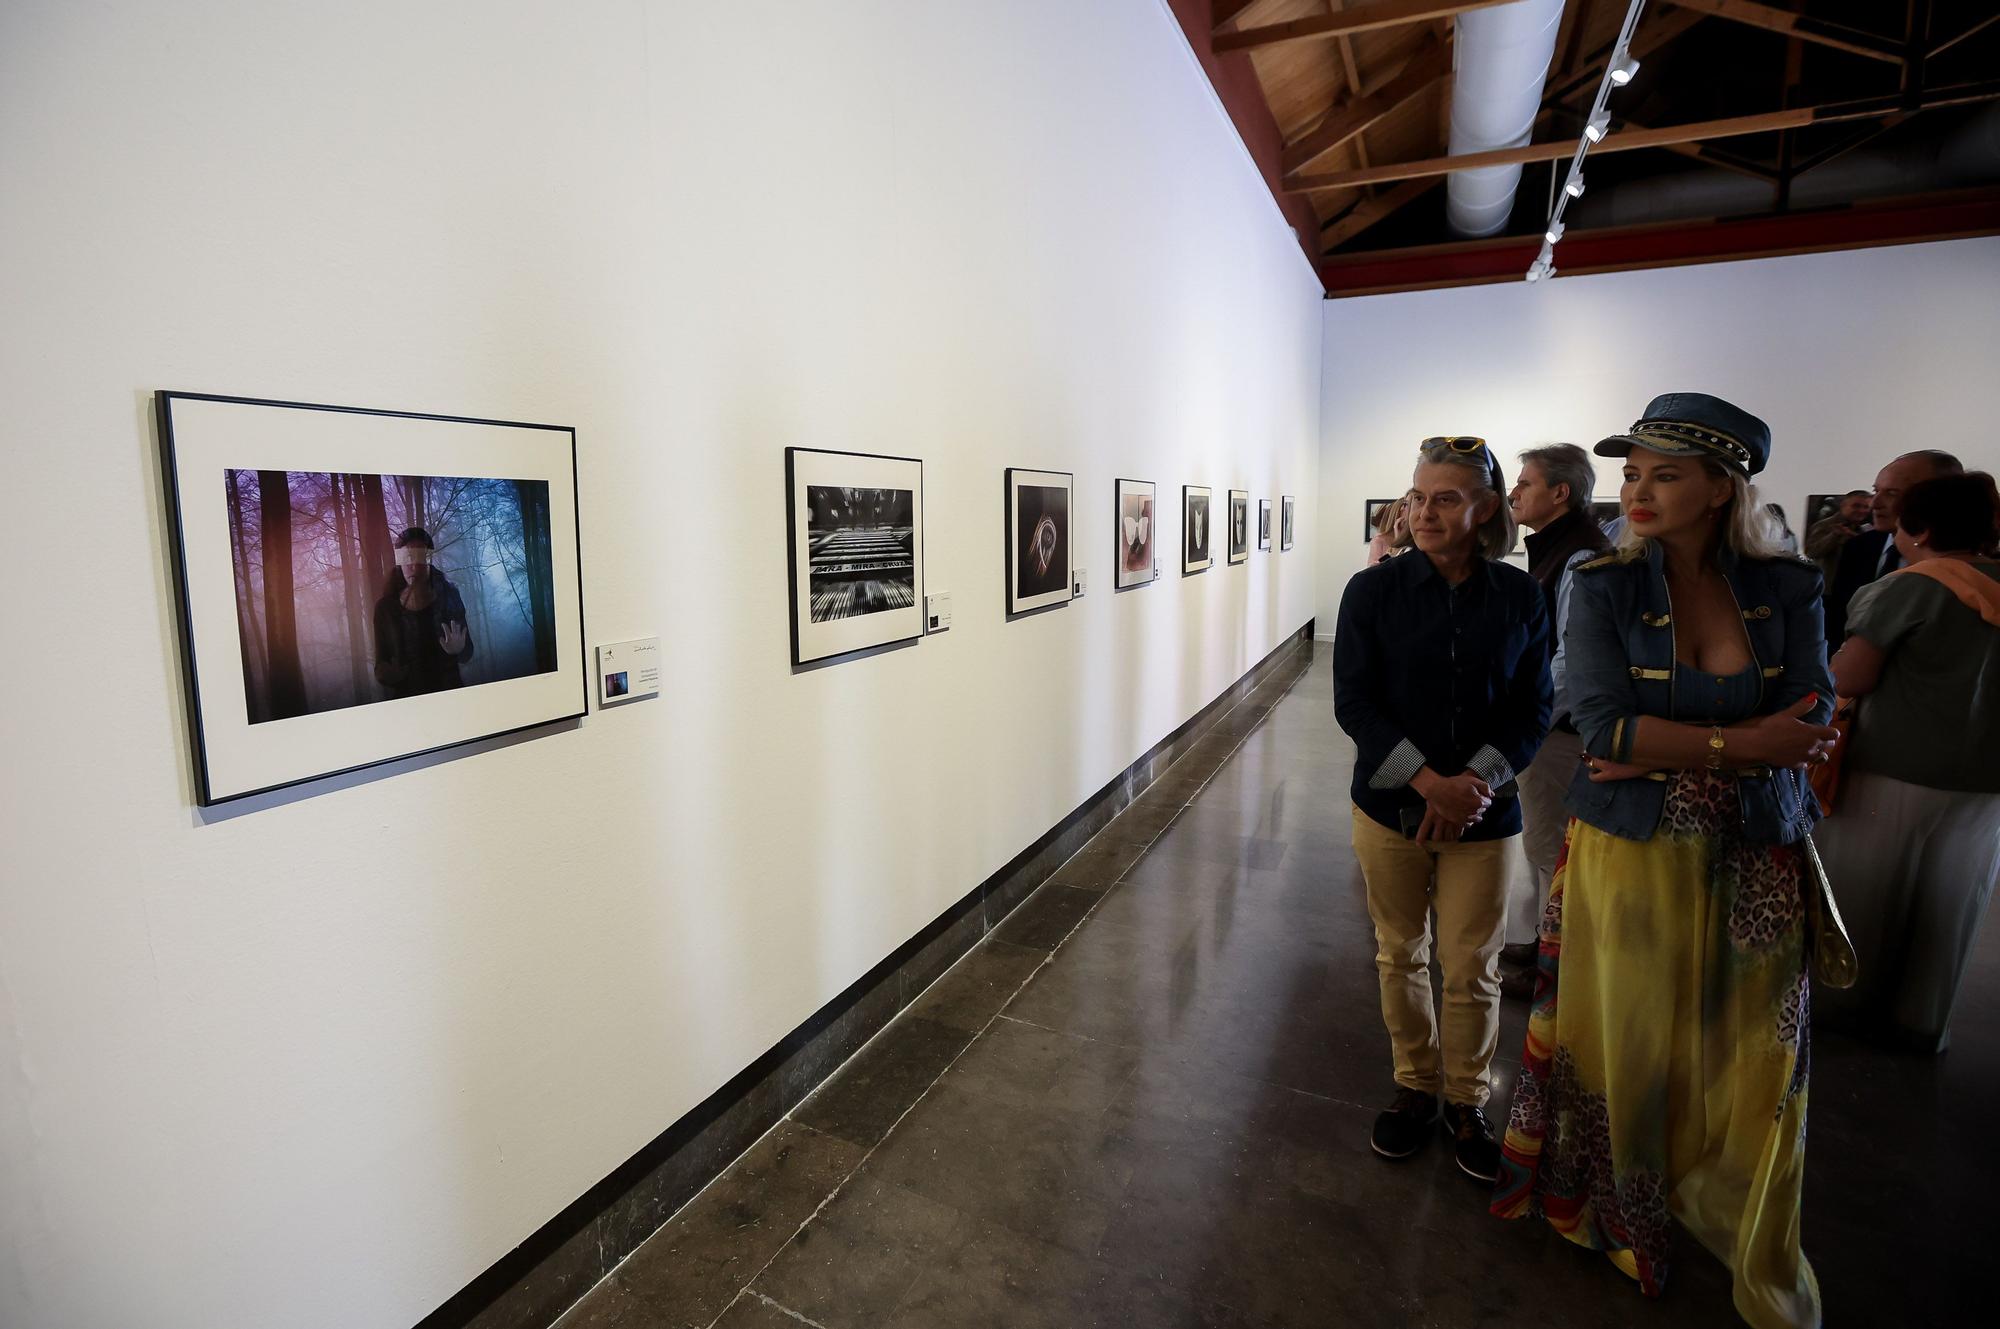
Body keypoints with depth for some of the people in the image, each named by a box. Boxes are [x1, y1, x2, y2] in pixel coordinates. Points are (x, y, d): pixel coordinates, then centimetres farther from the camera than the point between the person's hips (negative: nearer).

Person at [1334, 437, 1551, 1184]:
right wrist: (1427, 781, -18)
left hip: (1483, 813, 0)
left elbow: (1533, 710, -1)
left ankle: (1467, 1102, 32)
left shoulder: (1519, 596, -2)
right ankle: (1416, 1088, 34)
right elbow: (1353, 703, -9)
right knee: (1400, 956, 13)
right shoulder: (1375, 589, -6)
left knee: (1472, 968, 9)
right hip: (1391, 807, 0)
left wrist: (1475, 784, -15)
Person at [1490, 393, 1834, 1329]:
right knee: (1629, 1043, 11)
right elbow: (1604, 725, -17)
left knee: (1749, 1061, 13)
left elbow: (1809, 727, -10)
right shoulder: (1603, 588, -7)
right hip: (1628, 853, -2)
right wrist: (1738, 742, -17)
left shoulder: (1785, 590, -1)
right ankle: (1620, 1209, 36)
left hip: (1752, 861, 2)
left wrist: (1667, 753, -18)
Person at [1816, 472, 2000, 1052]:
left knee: (1867, 891, 11)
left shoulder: (1915, 585, -14)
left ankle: (1853, 1001, 26)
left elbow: (1847, 680, -17)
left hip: (1899, 768, -6)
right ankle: (1921, 1020, 29)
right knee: (1947, 902, 16)